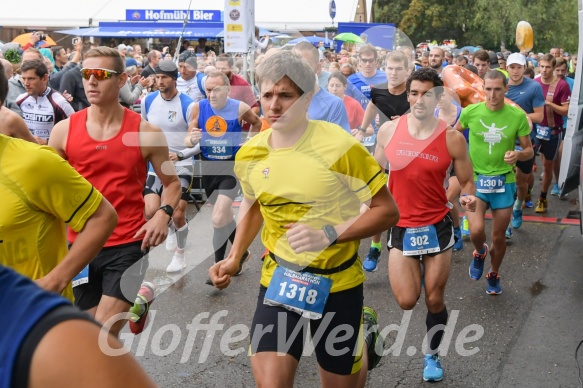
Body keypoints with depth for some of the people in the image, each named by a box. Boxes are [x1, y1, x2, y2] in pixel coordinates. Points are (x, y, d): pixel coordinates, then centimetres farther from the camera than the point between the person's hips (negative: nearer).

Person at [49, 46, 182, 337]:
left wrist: (164, 214, -13)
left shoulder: (146, 133, -7)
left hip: (128, 246, -3)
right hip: (79, 246, 4)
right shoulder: (63, 130, -1)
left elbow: (172, 183, 7)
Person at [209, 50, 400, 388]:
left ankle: (365, 332, 48)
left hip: (337, 283, -3)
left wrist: (329, 234, -26)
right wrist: (235, 258, 6)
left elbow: (388, 211, -14)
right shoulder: (249, 155, -4)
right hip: (279, 280, 3)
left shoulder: (340, 147, -19)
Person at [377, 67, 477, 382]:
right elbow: (377, 173, 10)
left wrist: (468, 198, -22)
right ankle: (413, 271, 28)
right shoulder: (388, 130, -5)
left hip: (437, 227, -1)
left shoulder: (452, 138, -10)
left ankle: (432, 355, 35)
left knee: (435, 300, 10)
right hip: (400, 228, 1)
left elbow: (467, 182, -1)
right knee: (407, 301, -7)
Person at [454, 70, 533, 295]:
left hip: (504, 182, 1)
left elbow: (529, 151, 0)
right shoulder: (470, 112, -8)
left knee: (499, 237, 12)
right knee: (476, 231, -20)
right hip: (475, 179, -1)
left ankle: (494, 275, 40)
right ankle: (479, 253, 18)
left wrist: (519, 154, -22)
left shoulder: (518, 116, -8)